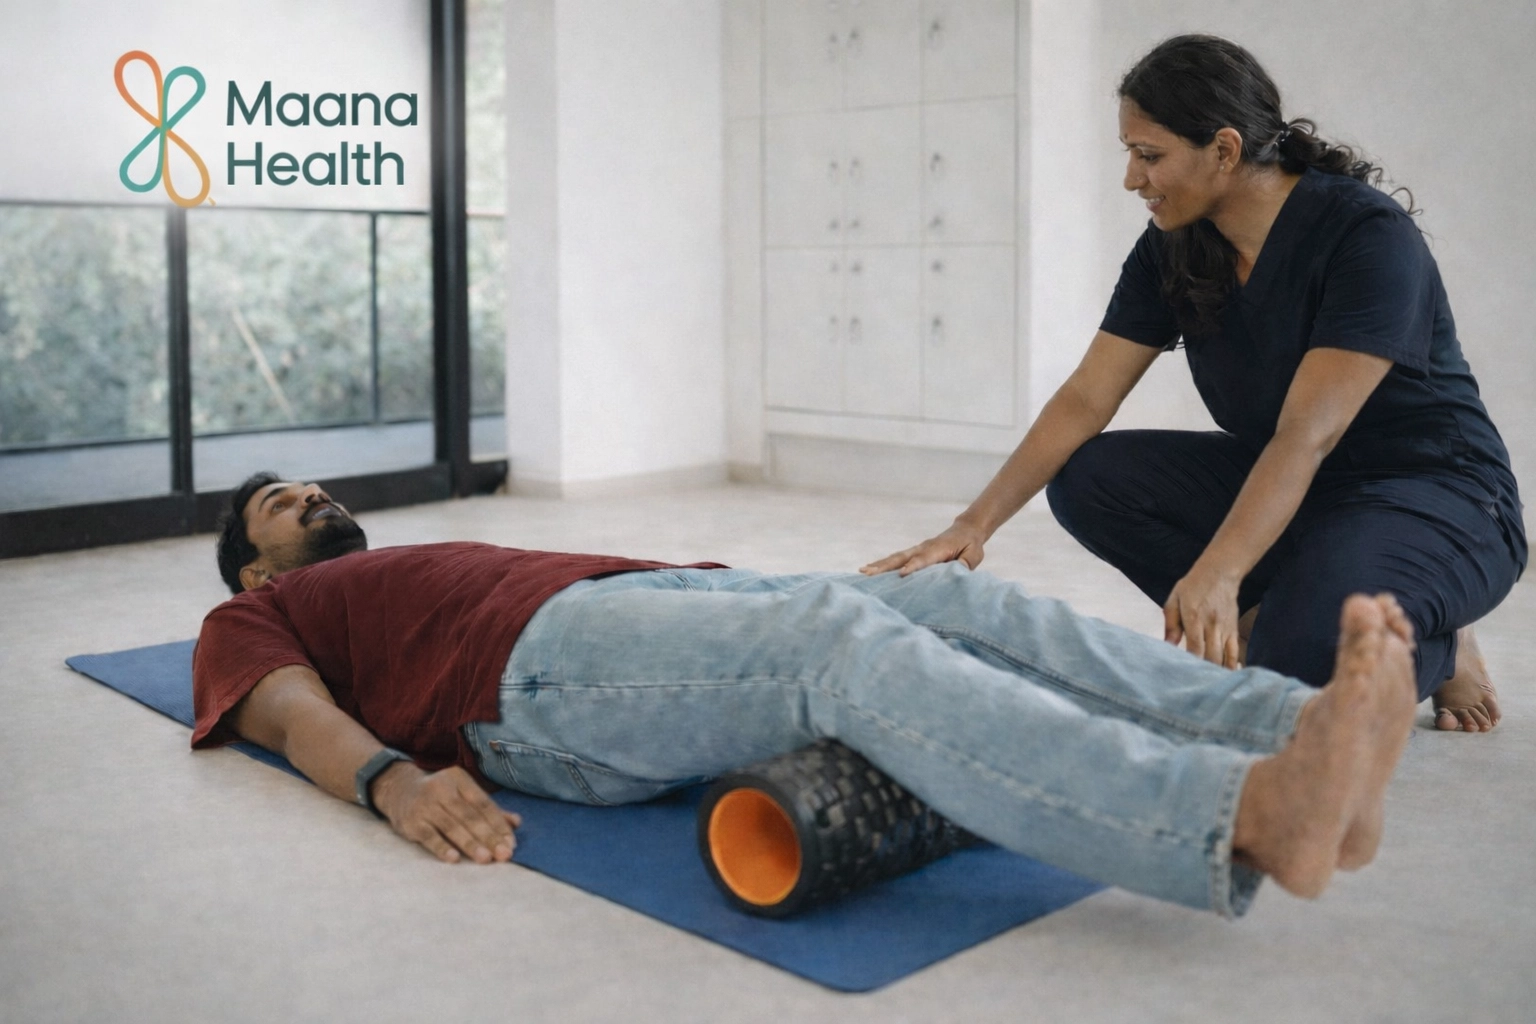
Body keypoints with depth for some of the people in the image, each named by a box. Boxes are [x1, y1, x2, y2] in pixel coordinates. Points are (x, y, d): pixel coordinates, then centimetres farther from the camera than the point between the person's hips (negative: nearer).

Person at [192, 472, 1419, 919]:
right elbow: (292, 709, 2)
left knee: (947, 597, -18)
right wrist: (393, 777, -21)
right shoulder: (257, 617, 26)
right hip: (538, 666, -7)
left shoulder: (443, 559, 42)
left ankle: (1295, 733, -32)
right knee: (846, 641, -32)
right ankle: (1244, 816, -48)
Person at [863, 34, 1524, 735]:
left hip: (1441, 492, -6)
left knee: (1298, 658, -34)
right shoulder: (1172, 249, -4)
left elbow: (1308, 434, -31)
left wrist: (1216, 573, -43)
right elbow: (1086, 398, -9)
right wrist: (974, 525, -19)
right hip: (1278, 485, 6)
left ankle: (1433, 650, 1)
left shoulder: (1368, 236, -23)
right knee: (1088, 477, -14)